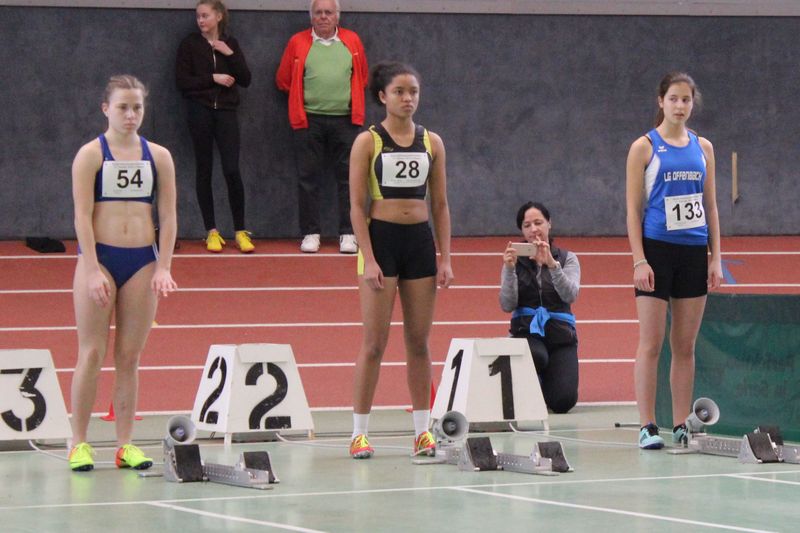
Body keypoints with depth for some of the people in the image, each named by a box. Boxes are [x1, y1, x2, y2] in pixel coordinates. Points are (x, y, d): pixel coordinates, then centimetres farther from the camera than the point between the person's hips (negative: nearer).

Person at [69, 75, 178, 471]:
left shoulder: (158, 156, 8)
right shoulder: (90, 155, -2)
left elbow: (168, 216, 7)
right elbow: (83, 215, -7)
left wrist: (163, 268, -2)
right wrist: (92, 270, -15)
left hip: (142, 261, 3)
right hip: (99, 257, -3)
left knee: (129, 356, 5)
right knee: (92, 353, -3)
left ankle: (125, 444, 8)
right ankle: (79, 443, 1)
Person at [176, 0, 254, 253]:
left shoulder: (230, 44, 10)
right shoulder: (190, 44, 3)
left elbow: (245, 80, 4)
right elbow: (182, 81, -4)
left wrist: (230, 55, -7)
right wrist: (213, 78, -11)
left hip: (226, 111, 1)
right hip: (200, 110, -1)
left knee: (232, 170, -8)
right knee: (204, 170, 1)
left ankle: (240, 231, 0)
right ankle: (211, 232, 8)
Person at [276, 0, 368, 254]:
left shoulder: (352, 41, 7)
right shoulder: (298, 42, 3)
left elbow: (363, 76, 16)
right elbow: (283, 80, 8)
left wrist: (349, 97, 8)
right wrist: (304, 97, 7)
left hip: (345, 120, 1)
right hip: (309, 120, -1)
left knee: (348, 177, 1)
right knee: (308, 178, 1)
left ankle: (348, 234, 5)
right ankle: (310, 233, 8)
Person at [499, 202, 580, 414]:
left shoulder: (567, 259, 6)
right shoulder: (515, 261, 6)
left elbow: (570, 295, -13)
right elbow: (507, 305, -5)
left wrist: (552, 264, -27)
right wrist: (509, 269, -18)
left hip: (559, 333, 1)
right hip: (526, 331, -1)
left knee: (563, 402, -18)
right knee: (537, 356, -39)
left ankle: (546, 381, 20)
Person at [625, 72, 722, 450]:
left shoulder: (703, 147, 11)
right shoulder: (644, 147, -1)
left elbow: (710, 206, 14)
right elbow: (633, 209, -4)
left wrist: (715, 258, 6)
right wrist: (639, 260, -12)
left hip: (694, 253, 4)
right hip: (657, 251, -4)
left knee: (685, 345, 6)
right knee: (650, 343, -6)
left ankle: (682, 426, 10)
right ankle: (647, 426, -4)